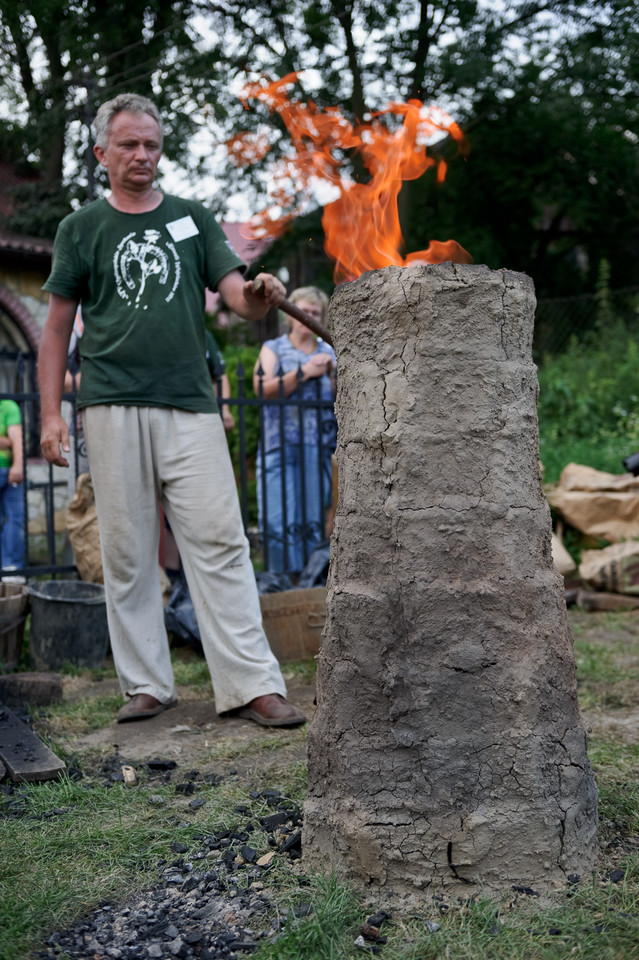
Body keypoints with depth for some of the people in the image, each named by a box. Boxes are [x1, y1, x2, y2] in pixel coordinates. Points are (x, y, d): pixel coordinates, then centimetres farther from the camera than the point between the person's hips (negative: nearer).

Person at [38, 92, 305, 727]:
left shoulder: (192, 220, 15)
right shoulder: (81, 228, 11)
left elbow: (237, 294, 5)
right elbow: (57, 326, 12)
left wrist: (256, 299, -19)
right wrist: (51, 412, 3)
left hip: (190, 406, 1)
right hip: (112, 407, 0)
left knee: (218, 543, -5)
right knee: (127, 552, 2)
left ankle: (252, 685, -3)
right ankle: (146, 685, 13)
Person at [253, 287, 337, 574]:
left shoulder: (329, 353, 18)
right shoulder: (273, 348, 12)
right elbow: (263, 389, -7)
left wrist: (334, 373, -4)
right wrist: (305, 372, -11)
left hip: (318, 448, 2)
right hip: (278, 446, -2)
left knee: (312, 523, -1)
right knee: (279, 523, -11)